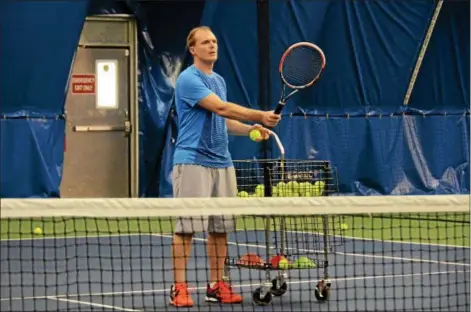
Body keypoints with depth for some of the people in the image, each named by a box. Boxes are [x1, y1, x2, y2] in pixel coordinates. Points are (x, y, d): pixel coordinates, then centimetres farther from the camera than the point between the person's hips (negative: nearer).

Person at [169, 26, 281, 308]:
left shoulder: (219, 81, 18)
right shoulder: (189, 79, -10)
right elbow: (221, 108, -19)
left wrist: (250, 128, 8)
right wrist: (260, 116, -22)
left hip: (222, 162, 8)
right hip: (193, 161, -8)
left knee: (220, 227, 7)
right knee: (187, 226, -6)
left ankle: (217, 285, 13)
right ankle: (179, 288, -2)